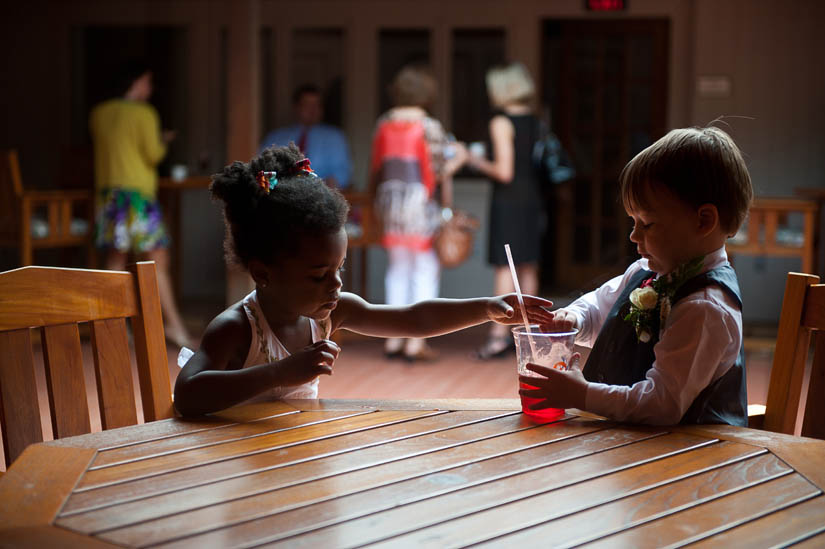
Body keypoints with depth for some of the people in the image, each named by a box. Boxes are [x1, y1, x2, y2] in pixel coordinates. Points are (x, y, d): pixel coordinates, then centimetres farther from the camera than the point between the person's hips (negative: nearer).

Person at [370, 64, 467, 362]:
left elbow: (376, 167, 12)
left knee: (398, 268, 14)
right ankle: (415, 342, -1)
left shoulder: (384, 123, 5)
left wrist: (375, 195, 26)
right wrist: (448, 209, -5)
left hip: (389, 200, 6)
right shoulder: (429, 127, -10)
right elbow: (442, 172, -11)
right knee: (425, 270, 2)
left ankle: (393, 339, 14)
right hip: (420, 203, -6)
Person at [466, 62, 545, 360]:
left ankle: (499, 334, -9)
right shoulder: (534, 122, 10)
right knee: (528, 267, 10)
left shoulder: (501, 123, -11)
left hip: (508, 200, -7)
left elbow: (504, 172, -16)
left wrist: (477, 162, -2)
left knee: (504, 267, -7)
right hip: (533, 198, 7)